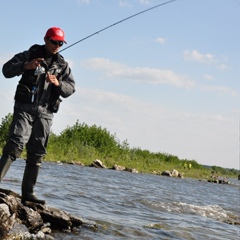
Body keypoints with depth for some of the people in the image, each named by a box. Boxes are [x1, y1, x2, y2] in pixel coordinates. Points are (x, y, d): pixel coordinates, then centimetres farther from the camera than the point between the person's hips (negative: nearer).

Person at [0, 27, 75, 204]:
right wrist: (25, 66, -21)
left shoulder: (62, 65, 14)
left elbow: (71, 88, 5)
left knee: (37, 153, 3)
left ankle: (28, 193, 7)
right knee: (15, 146, -19)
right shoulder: (29, 55, 6)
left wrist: (58, 83, -16)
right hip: (25, 107, -4)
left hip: (45, 112, 4)